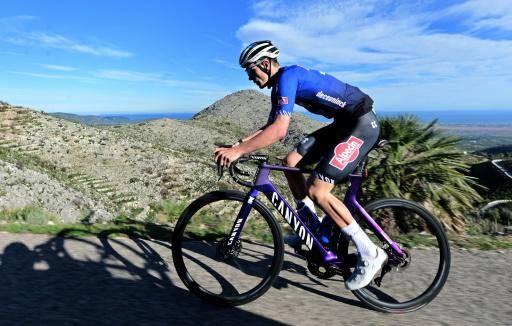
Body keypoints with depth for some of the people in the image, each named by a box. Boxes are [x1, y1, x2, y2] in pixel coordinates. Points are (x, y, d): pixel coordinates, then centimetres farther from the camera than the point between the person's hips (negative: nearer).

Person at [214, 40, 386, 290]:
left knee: (317, 191, -16)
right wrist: (238, 144, 2)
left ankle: (370, 254, -3)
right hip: (343, 124, 10)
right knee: (290, 162, 3)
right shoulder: (279, 86, 13)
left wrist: (238, 151, -29)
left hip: (363, 123, -10)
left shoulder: (287, 77, -18)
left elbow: (279, 130, -30)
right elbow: (270, 128, 13)